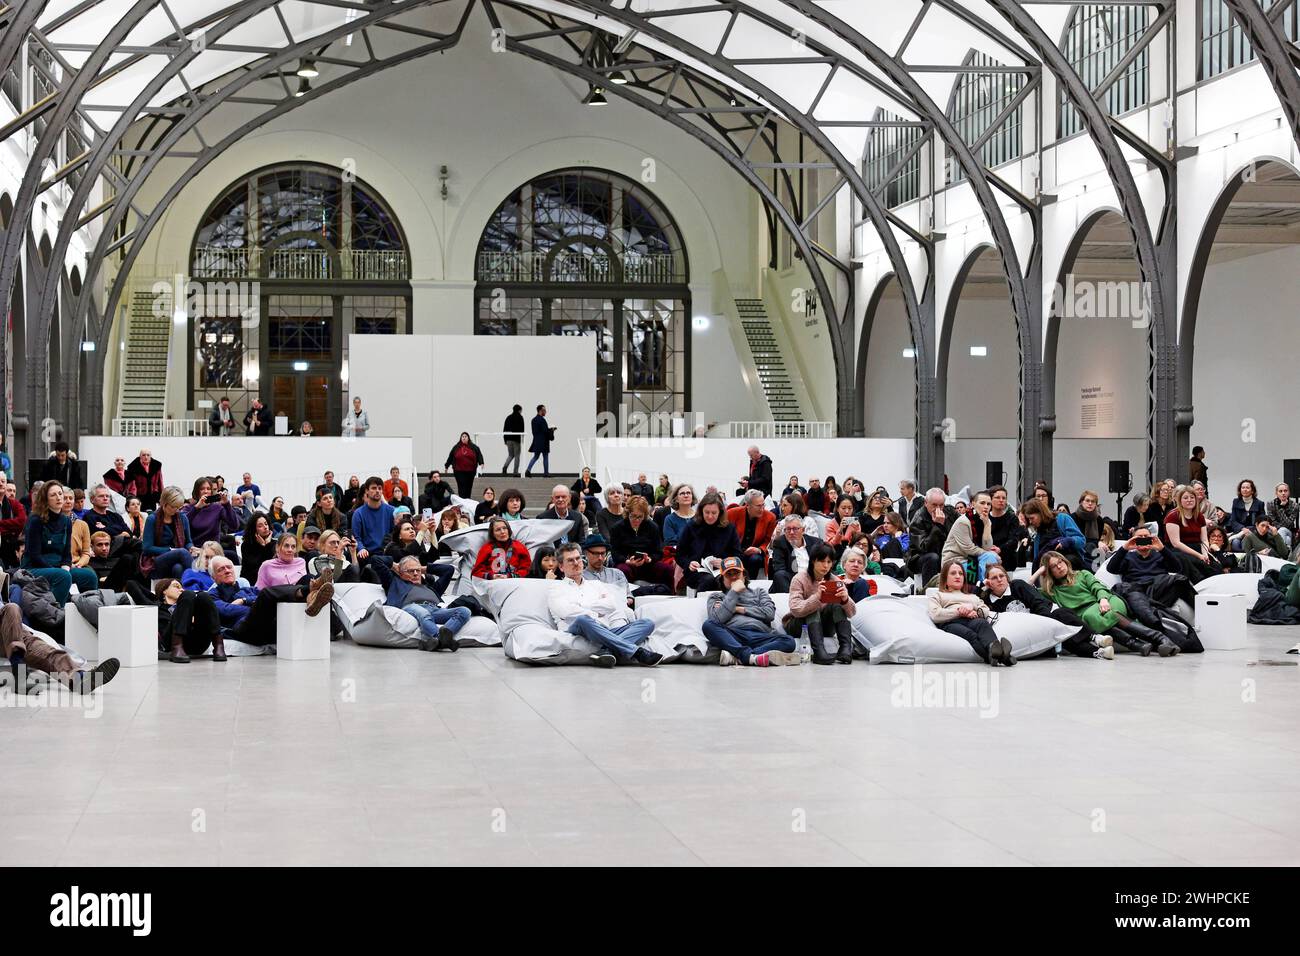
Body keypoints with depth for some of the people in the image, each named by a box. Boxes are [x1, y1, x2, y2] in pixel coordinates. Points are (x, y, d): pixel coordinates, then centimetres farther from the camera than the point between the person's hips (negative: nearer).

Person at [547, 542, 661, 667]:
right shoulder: (556, 589, 18)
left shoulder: (596, 585, 31)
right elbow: (566, 612, -3)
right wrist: (594, 615, 3)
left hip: (606, 631, 5)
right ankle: (637, 652, -42)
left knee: (648, 623, -15)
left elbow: (612, 605, 12)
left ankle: (607, 651, -44)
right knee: (583, 620, -41)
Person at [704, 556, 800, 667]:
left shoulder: (758, 592, 30)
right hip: (732, 637, -1)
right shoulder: (717, 597, 25)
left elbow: (770, 613, 9)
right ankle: (751, 657, -47)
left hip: (759, 636, 2)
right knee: (708, 625, -33)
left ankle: (735, 657, -42)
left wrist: (739, 609, 8)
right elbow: (717, 619, 2)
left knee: (788, 641, -29)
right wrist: (734, 592, 6)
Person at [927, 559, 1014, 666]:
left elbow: (986, 612, 21)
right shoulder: (936, 595, 32)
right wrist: (959, 612, -1)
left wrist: (972, 608, -1)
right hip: (951, 623, -3)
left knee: (982, 623, -39)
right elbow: (935, 615, 9)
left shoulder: (973, 597, 43)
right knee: (970, 634, -41)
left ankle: (994, 650, -72)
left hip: (972, 621, 3)